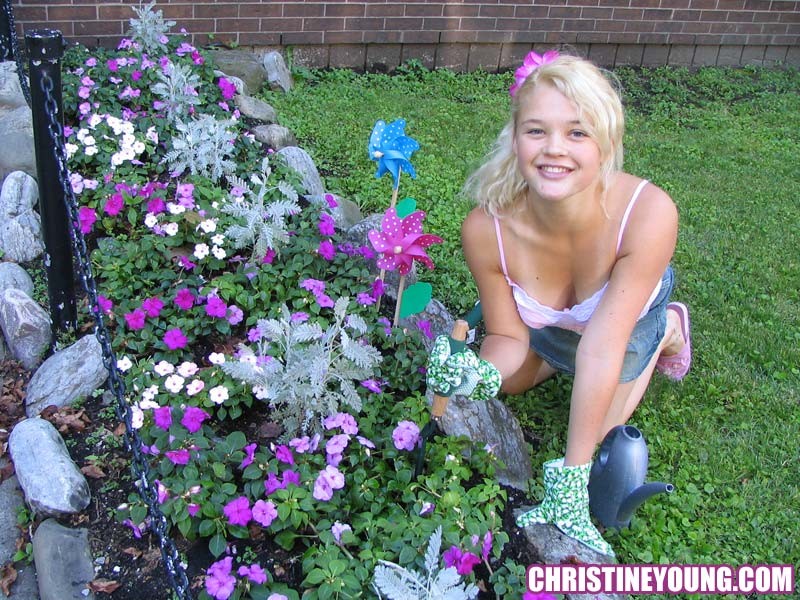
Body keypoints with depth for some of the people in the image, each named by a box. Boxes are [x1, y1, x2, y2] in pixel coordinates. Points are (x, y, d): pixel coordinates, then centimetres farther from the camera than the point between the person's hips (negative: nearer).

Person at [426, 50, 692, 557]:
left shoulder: (648, 213, -44)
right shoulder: (486, 229, -38)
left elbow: (602, 347, -41)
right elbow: (508, 338, -22)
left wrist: (570, 480, -39)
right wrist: (480, 376, -46)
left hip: (631, 309, -2)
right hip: (543, 320, 2)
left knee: (598, 425, 2)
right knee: (510, 382, 18)